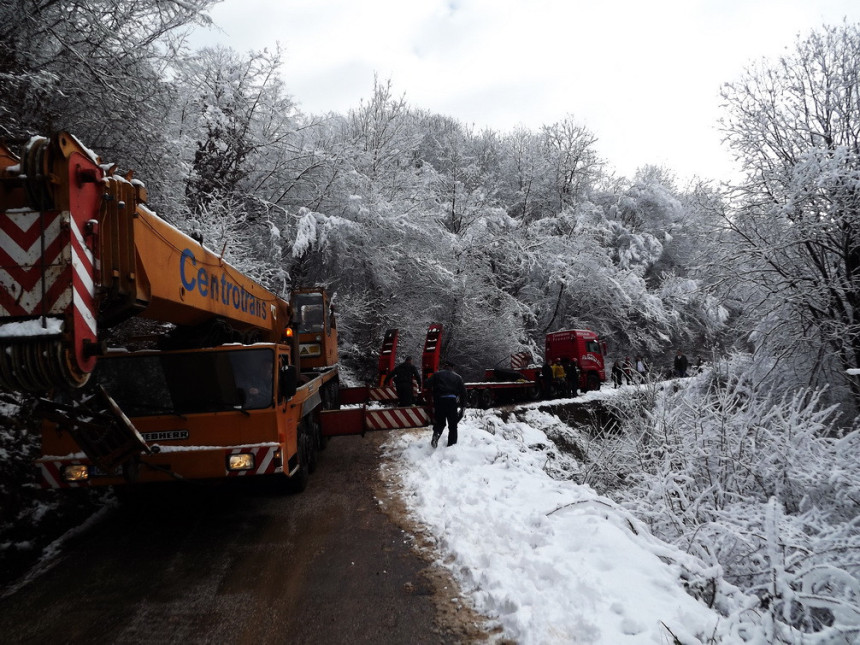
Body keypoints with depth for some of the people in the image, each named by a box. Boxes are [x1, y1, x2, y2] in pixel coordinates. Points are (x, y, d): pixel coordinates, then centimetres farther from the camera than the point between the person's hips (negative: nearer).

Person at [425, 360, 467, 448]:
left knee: (440, 422, 14)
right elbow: (463, 391, 9)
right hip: (452, 400, 0)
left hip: (439, 400, 0)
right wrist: (463, 405, 11)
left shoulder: (437, 374, 11)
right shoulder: (457, 377, 15)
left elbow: (428, 384, -1)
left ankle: (436, 434, -15)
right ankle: (451, 445, 9)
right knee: (453, 426, 10)